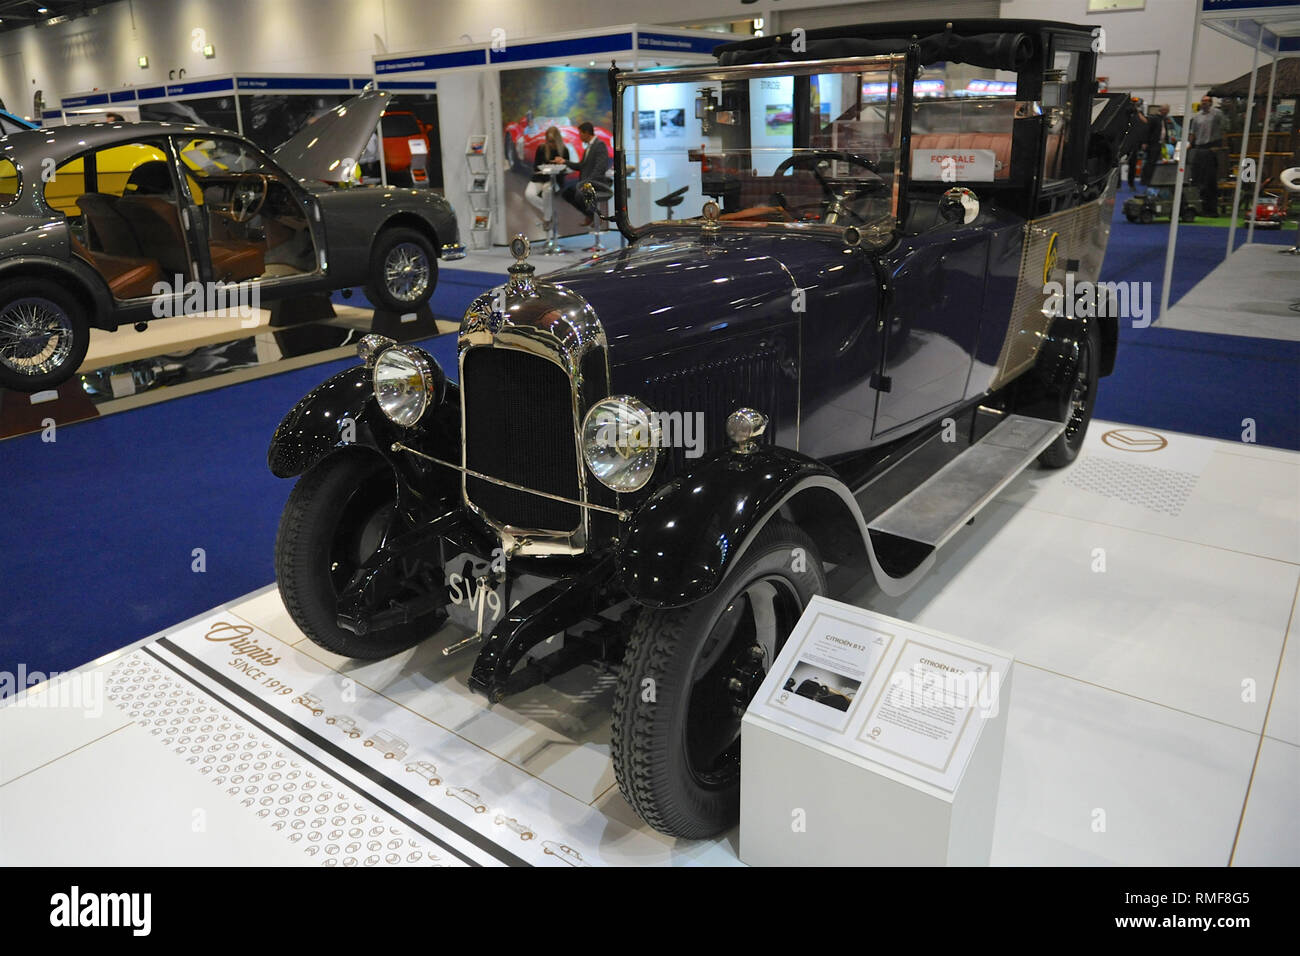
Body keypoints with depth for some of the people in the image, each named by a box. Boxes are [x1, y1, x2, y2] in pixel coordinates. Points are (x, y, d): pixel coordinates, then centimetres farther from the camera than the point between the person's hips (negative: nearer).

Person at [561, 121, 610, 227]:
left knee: (579, 196, -31)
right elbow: (581, 166, 23)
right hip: (586, 181, 10)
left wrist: (588, 182, -28)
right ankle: (589, 215, 12)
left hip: (597, 182, -10)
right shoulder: (588, 147, 18)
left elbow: (600, 168, -22)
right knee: (566, 192, 3)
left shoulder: (600, 145, -12)